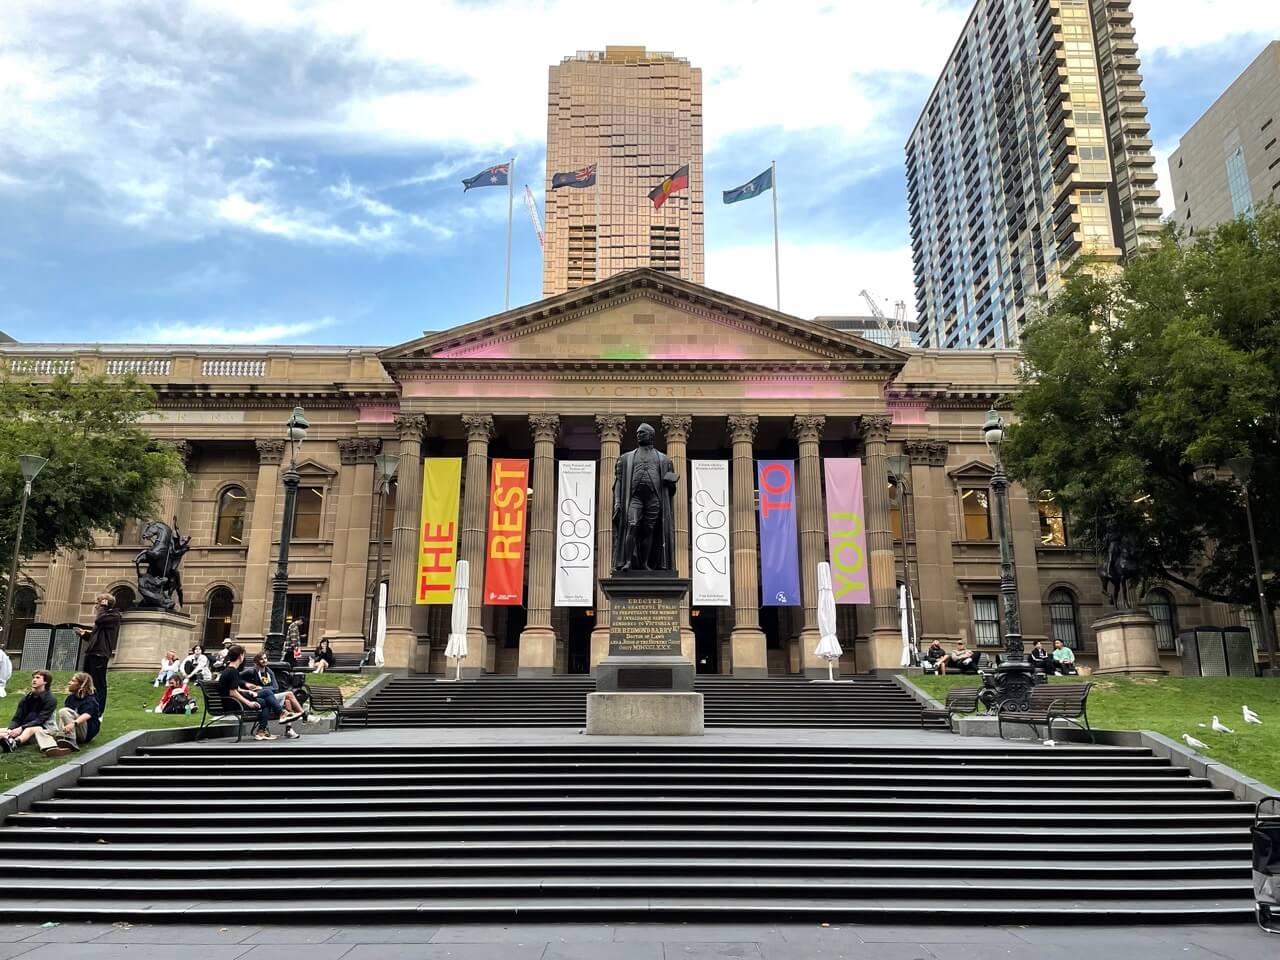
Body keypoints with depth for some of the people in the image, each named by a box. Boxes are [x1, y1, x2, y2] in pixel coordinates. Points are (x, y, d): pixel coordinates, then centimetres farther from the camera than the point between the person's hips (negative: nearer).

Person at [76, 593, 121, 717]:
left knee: (99, 685, -7)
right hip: (91, 653, 10)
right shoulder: (104, 616, 23)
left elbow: (98, 620, -22)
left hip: (99, 654, -10)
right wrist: (84, 633, 10)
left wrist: (102, 607, -7)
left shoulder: (114, 616, -4)